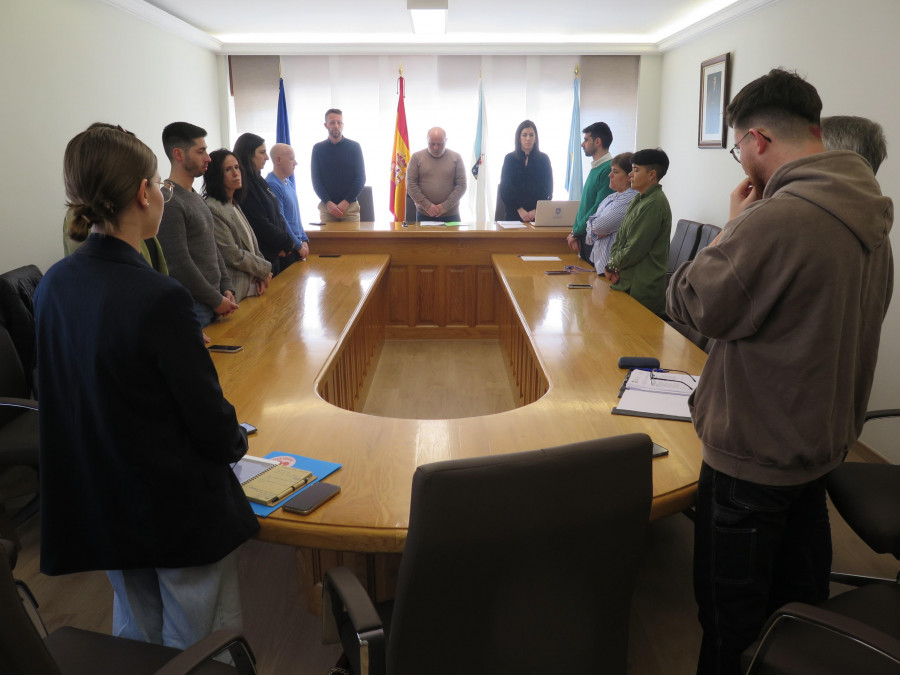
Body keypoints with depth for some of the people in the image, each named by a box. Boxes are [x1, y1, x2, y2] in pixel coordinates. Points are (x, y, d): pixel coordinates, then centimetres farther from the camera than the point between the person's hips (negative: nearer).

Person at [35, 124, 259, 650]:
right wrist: (237, 442, 1)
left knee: (135, 638, 27)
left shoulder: (52, 285, -5)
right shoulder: (160, 298, -28)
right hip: (182, 514, -7)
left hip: (99, 506, 7)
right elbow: (211, 421, -21)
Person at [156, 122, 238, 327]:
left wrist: (226, 288, 6)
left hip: (215, 302, 8)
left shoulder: (195, 197, 13)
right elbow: (180, 264, -19)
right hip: (194, 308, -8)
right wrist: (216, 300, -13)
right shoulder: (169, 202, -16)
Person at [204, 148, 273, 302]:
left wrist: (261, 274, -4)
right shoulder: (212, 209, -15)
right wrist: (265, 270, -7)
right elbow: (232, 255, -18)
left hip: (252, 287, 8)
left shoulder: (235, 205, 14)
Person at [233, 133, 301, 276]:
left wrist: (285, 242, -1)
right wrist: (287, 243, -8)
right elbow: (261, 225, -20)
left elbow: (277, 216, 13)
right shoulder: (245, 186, -16)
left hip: (275, 254, 9)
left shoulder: (257, 180, 14)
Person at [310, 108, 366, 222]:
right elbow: (316, 180, 4)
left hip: (350, 205, -1)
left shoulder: (354, 147, 4)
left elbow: (361, 178, 1)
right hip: (326, 205, 1)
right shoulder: (318, 148, 7)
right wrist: (328, 202, -10)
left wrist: (346, 201, -9)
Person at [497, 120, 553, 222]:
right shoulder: (510, 159, 7)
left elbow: (548, 189, 3)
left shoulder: (543, 159, 7)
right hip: (514, 213, 0)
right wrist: (520, 209, -11)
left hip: (538, 214, 0)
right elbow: (505, 190, 1)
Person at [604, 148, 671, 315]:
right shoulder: (639, 200, 15)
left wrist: (612, 266, -5)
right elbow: (620, 236, 14)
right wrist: (614, 264, -2)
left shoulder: (654, 204, -17)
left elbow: (635, 249, -19)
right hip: (627, 280, 9)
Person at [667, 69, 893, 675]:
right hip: (823, 443, 9)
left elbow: (689, 302, -17)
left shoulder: (775, 219, -28)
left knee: (733, 623, 12)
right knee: (799, 606, 26)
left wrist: (734, 224, -8)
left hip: (753, 456, -9)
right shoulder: (869, 219, 3)